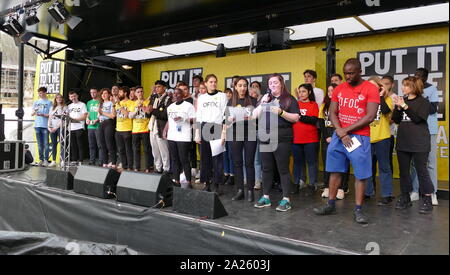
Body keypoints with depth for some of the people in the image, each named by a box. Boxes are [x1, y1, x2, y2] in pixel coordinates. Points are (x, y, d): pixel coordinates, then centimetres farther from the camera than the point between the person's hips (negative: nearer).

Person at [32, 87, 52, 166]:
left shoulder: (49, 102, 5)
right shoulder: (36, 102, 16)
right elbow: (32, 114, 13)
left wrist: (42, 114, -16)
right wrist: (34, 111, -8)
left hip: (45, 125, -4)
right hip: (37, 125, 4)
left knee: (46, 143, -5)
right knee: (39, 144, 7)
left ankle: (46, 160, -1)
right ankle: (41, 159, 12)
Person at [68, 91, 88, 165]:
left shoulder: (82, 104, 4)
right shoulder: (69, 106, 21)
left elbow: (84, 116, -6)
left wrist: (75, 119, -15)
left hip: (79, 128, -5)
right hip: (71, 128, 5)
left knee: (80, 145, -6)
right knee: (73, 146, 6)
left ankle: (80, 161, -4)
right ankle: (74, 161, 11)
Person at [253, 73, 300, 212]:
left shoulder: (289, 99, 3)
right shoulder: (265, 99, 17)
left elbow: (296, 118, -5)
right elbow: (255, 115, 9)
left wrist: (281, 112, -17)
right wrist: (262, 103, -3)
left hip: (282, 139, -5)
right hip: (265, 138, 5)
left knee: (283, 169, -2)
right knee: (266, 168, 10)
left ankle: (286, 199, 5)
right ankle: (265, 197, 19)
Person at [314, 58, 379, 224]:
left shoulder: (371, 89, -6)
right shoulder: (339, 89, 9)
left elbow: (370, 117, -13)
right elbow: (332, 114, 6)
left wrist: (346, 130, -12)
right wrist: (340, 133, -10)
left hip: (360, 137, -4)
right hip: (338, 136, 5)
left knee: (361, 174, 0)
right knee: (335, 171, 9)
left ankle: (358, 210, 10)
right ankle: (331, 205, 21)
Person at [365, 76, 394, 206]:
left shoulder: (386, 99, 1)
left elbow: (385, 110, -20)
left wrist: (381, 96, -12)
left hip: (382, 137, -4)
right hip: (368, 137, 4)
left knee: (384, 167, 1)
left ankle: (387, 195, 8)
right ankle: (368, 192, 23)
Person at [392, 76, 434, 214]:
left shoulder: (423, 102, 0)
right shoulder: (402, 100, 11)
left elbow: (418, 119, -14)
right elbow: (396, 120, 6)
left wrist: (405, 106, -16)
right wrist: (398, 107, -10)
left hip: (419, 143, -5)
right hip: (403, 142, 5)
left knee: (421, 171, -3)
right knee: (403, 170, 9)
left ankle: (427, 201, 5)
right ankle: (405, 198, 20)